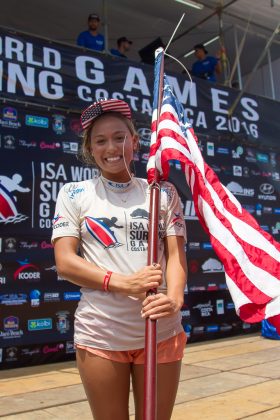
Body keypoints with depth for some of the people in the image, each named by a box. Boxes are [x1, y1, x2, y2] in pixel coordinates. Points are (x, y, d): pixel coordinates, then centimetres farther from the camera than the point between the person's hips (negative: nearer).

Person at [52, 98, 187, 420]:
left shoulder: (163, 192, 8)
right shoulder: (74, 194, 4)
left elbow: (176, 254, 1)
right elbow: (65, 263, -4)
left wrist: (175, 298, -20)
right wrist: (124, 282, -18)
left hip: (161, 330, 1)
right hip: (99, 333, -1)